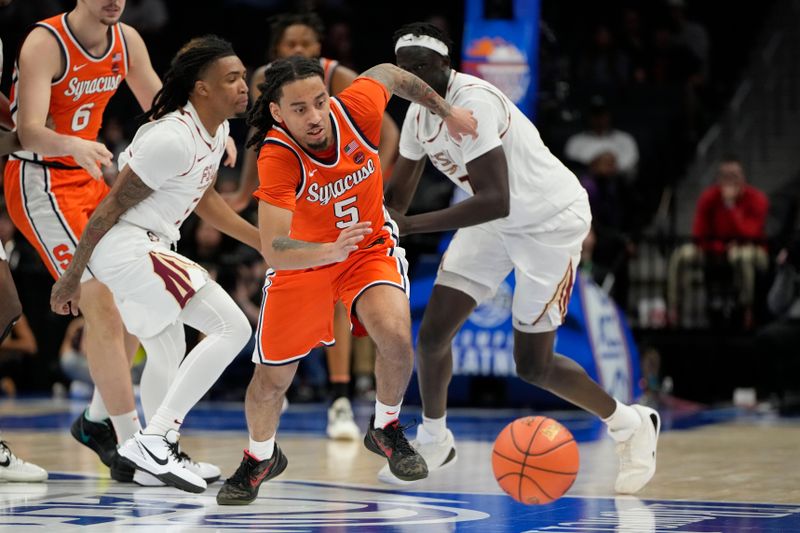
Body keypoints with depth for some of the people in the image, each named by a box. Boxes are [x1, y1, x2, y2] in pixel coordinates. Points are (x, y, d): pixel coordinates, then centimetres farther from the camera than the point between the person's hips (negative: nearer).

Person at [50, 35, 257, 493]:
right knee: (232, 327, -16)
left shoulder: (217, 131, 8)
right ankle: (154, 439, -16)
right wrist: (71, 278, -11)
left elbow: (204, 199, 25)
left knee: (168, 358, 24)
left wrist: (263, 242, 22)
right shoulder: (173, 139, -21)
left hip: (146, 249, 10)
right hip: (125, 246, -10)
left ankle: (158, 453, 42)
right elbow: (111, 208, -16)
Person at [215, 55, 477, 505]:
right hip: (302, 261, -1)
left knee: (396, 336, -25)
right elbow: (274, 251, -43)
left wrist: (447, 111, 9)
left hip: (371, 248, 1)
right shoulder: (278, 158, -34)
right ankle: (261, 457, 38)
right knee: (271, 380, 4)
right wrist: (329, 251, -61)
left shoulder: (356, 109, -26)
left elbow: (387, 73, -1)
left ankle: (386, 429, 7)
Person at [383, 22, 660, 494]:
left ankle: (631, 424, 19)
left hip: (552, 219, -8)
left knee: (532, 364, -4)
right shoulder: (419, 112, -2)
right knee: (433, 333, -1)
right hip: (497, 221, 8)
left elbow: (495, 201, -38)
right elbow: (399, 191, 15)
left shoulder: (473, 103, -30)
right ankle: (434, 442, 22)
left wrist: (409, 225, -39)